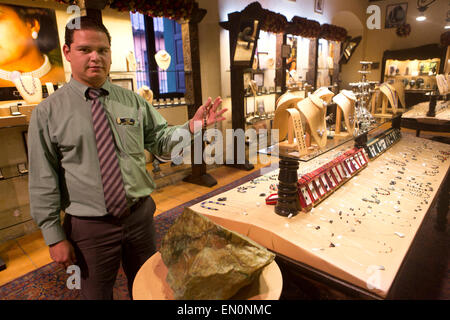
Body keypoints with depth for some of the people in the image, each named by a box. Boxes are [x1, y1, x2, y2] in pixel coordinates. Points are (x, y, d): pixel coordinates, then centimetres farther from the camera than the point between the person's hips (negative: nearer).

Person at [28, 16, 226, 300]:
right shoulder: (47, 113, -6)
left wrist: (193, 125, -17)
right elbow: (43, 182, -6)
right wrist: (55, 236, -6)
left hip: (140, 215, 2)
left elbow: (160, 141, 1)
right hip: (88, 226, -1)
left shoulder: (133, 101, 1)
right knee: (96, 293, 20)